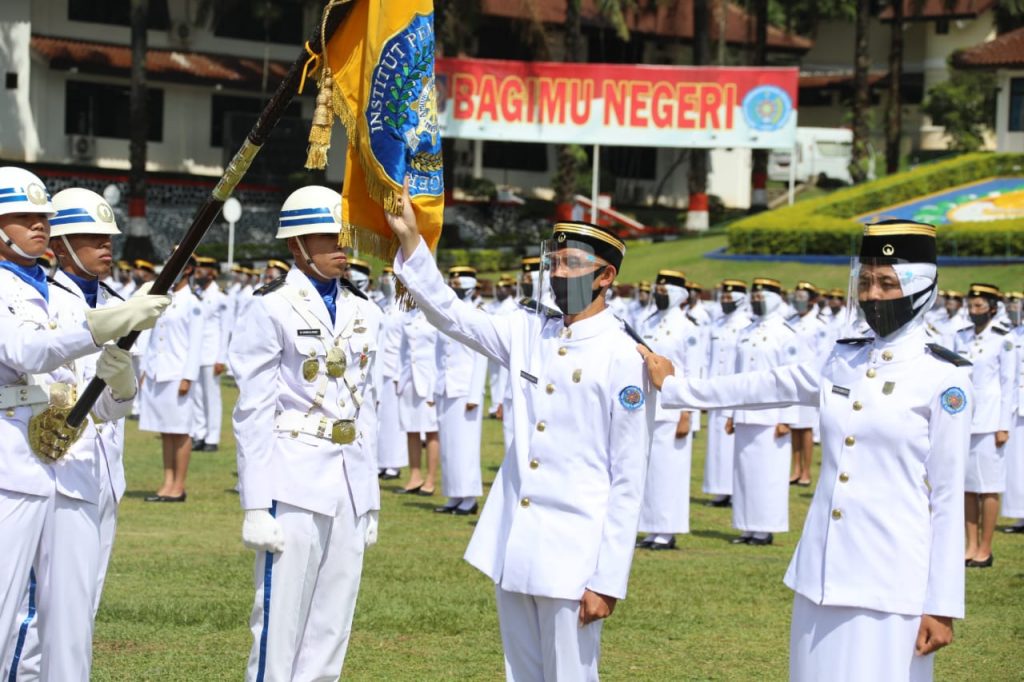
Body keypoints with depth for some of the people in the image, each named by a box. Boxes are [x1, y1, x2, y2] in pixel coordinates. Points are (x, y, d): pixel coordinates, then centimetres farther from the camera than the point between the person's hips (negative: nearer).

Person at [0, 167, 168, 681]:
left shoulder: (68, 302, 20)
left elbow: (106, 409, 18)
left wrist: (120, 380, -6)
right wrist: (110, 323, -30)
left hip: (76, 476, 6)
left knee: (72, 626, 5)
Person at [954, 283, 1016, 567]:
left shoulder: (1003, 340, -5)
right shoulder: (961, 338, 9)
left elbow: (1009, 384, -6)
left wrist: (1004, 426, -10)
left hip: (989, 422, -5)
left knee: (988, 486, -1)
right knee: (965, 485, 6)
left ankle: (985, 549, 4)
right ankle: (971, 546, 13)